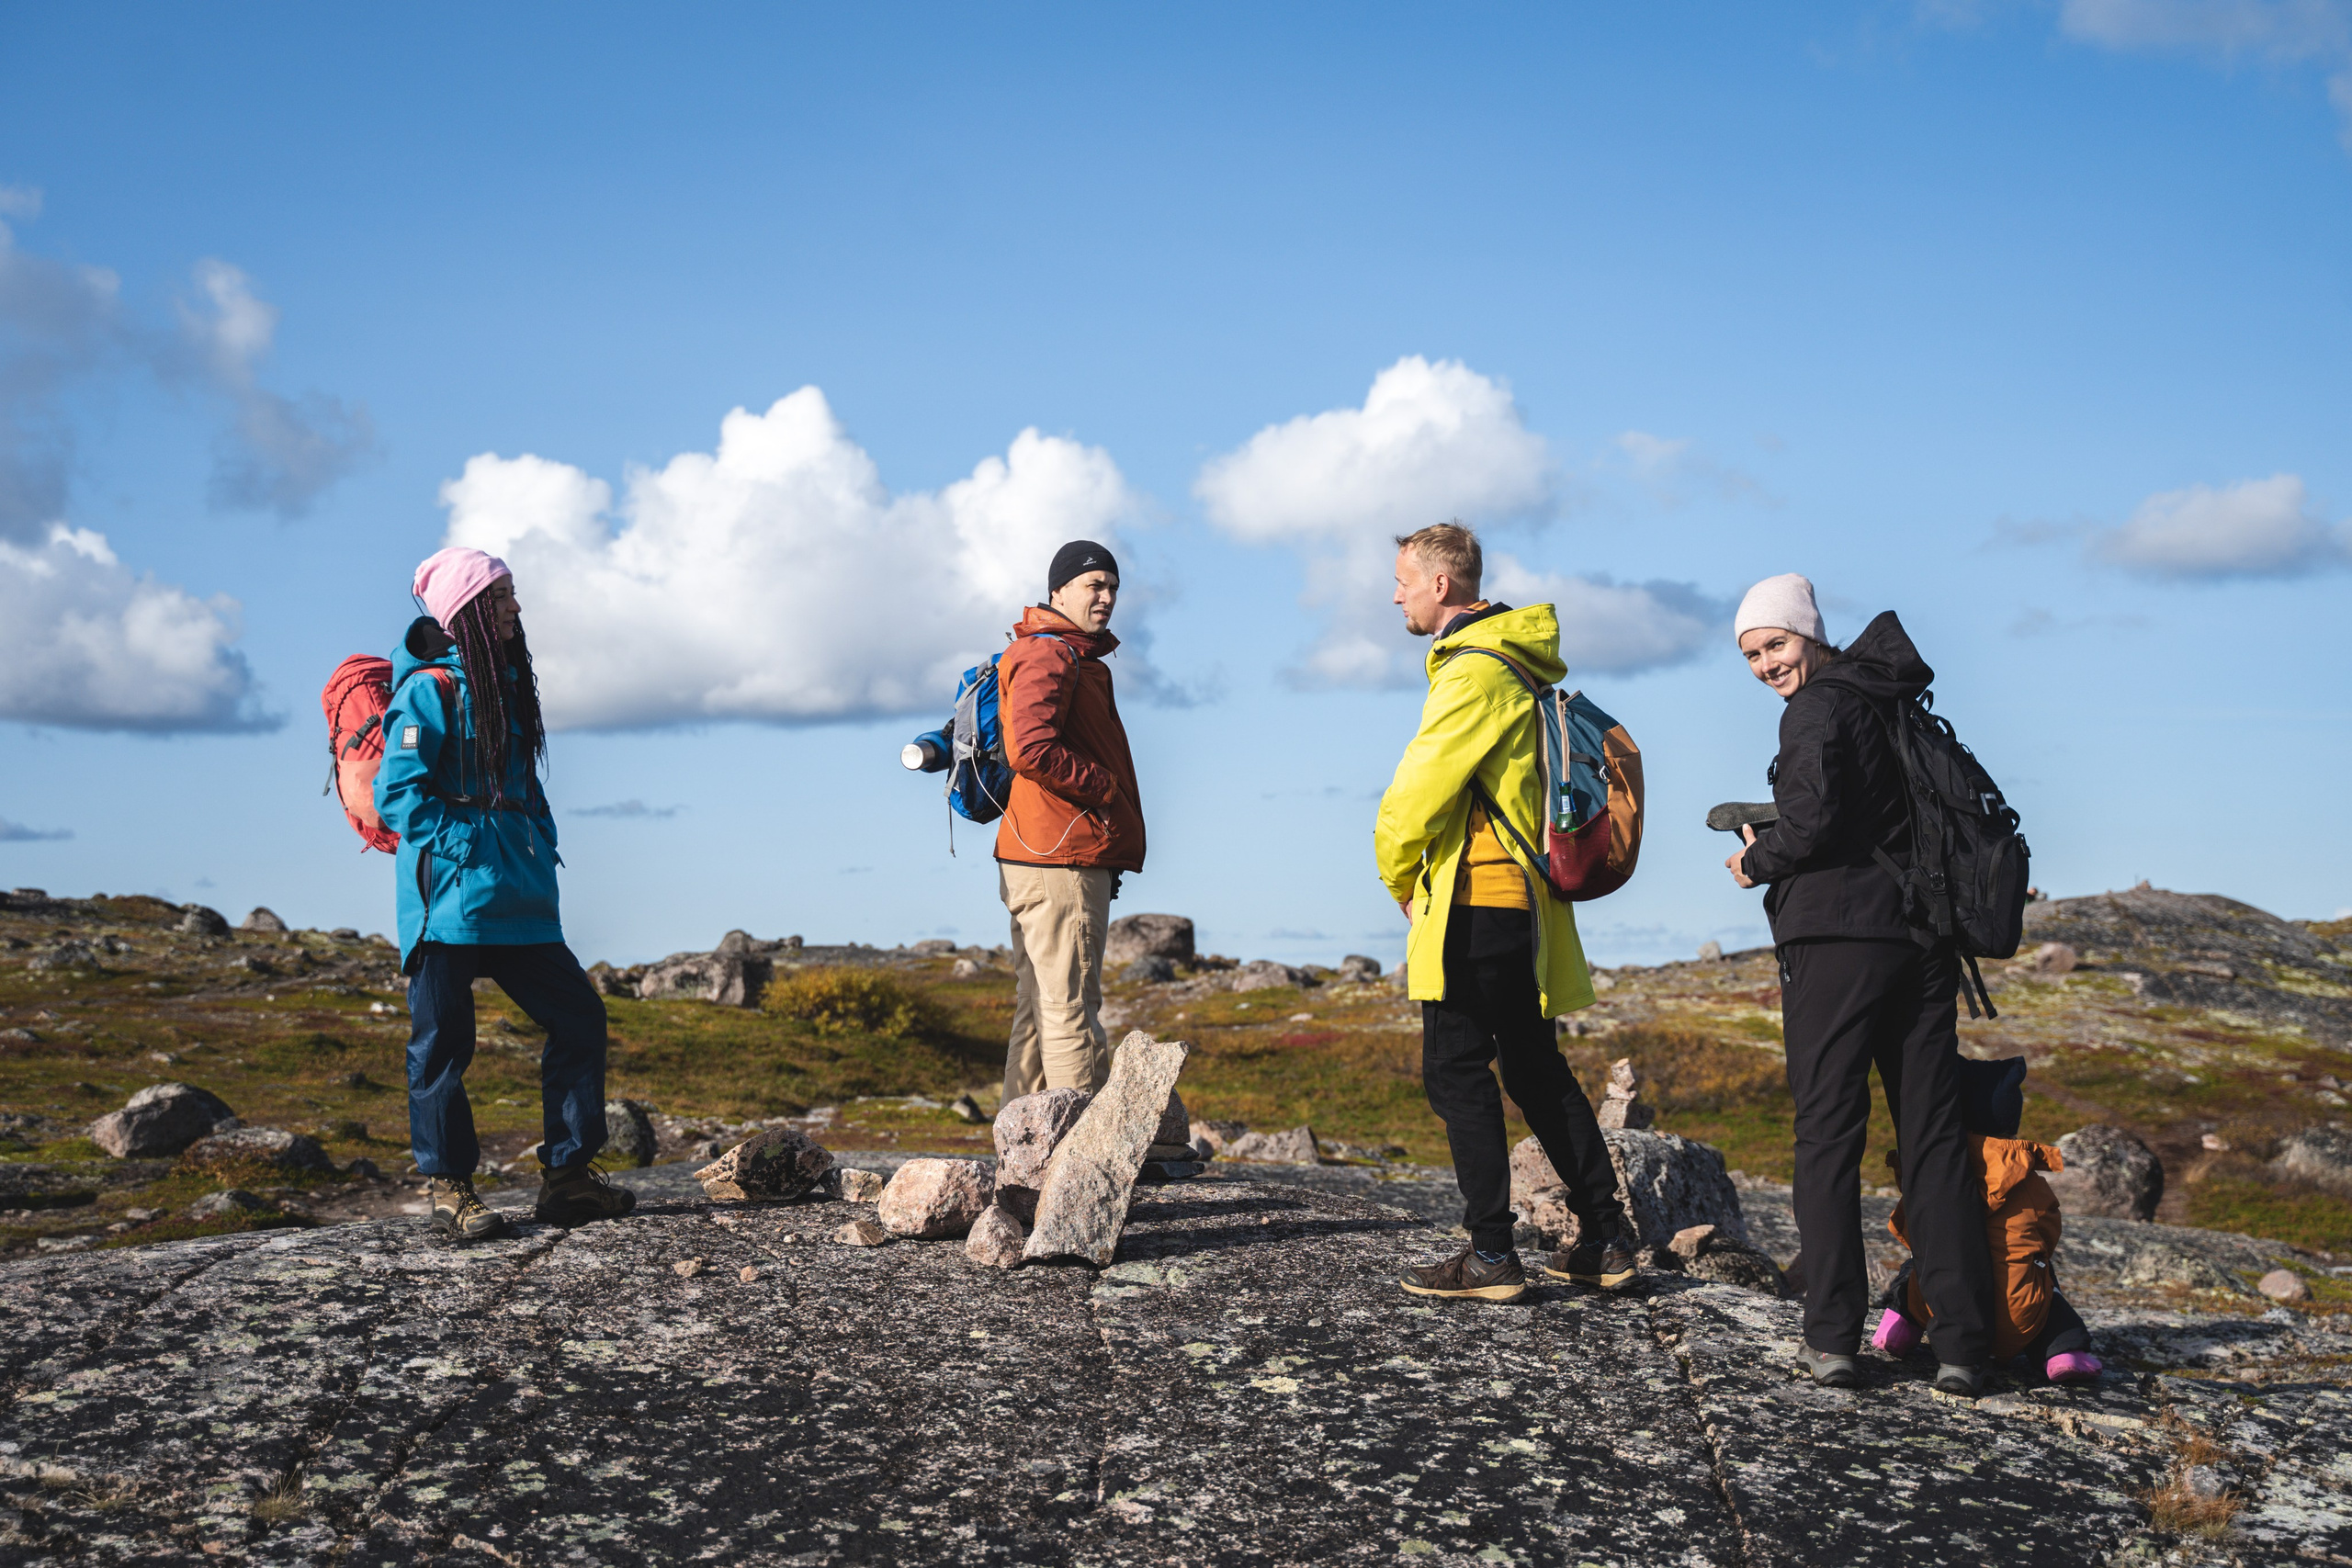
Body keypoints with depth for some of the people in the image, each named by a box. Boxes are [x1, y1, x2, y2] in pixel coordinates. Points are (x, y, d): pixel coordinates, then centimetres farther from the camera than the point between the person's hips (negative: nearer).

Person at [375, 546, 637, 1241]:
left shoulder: (507, 684, 17)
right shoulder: (430, 690, -8)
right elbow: (397, 795, -14)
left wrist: (539, 845, 13)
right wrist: (470, 847, -17)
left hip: (516, 896, 8)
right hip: (450, 895, -8)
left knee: (579, 1016, 4)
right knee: (443, 1041, 0)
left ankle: (567, 1176, 12)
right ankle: (449, 1189, 12)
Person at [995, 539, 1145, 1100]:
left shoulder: (1073, 657, 23)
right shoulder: (1048, 655, -10)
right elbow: (1032, 750, -23)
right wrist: (1105, 787, -12)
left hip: (1039, 862, 11)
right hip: (1062, 863, -11)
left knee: (1039, 1010, 13)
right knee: (1072, 1010, -9)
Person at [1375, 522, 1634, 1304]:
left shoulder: (1473, 673, -15)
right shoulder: (1520, 665, 17)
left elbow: (1418, 792, -16)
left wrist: (1400, 879, 2)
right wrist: (1425, 882, 18)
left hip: (1474, 903, -10)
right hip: (1525, 904, 10)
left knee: (1456, 1072, -4)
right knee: (1536, 1070, 15)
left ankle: (1491, 1254, -2)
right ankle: (1604, 1238, 19)